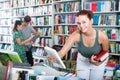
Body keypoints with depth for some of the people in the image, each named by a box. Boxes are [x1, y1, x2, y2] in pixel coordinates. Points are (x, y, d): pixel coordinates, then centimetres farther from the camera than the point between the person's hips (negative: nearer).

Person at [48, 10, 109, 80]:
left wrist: (98, 62, -30)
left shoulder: (102, 36, -31)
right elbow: (62, 51, -38)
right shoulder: (76, 35, -31)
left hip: (98, 60, 0)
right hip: (82, 60, 1)